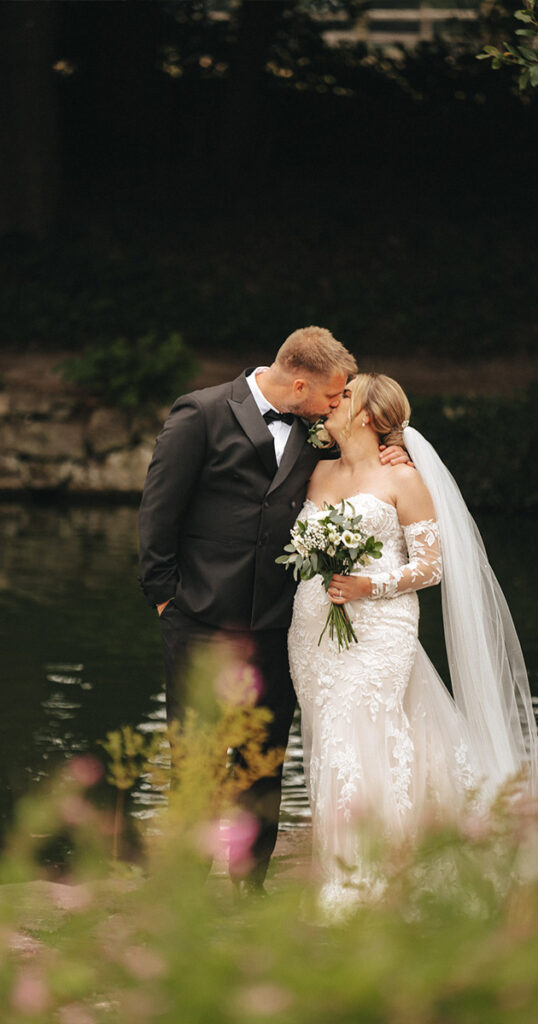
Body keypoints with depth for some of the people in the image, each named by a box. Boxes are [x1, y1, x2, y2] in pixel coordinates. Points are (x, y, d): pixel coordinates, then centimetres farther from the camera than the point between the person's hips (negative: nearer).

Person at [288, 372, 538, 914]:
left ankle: (355, 882, -7)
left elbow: (431, 566, -3)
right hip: (314, 628, 6)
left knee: (357, 744, -12)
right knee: (328, 742, 3)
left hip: (376, 628, -6)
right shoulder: (319, 473, 14)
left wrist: (369, 586, -16)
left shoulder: (402, 480, -2)